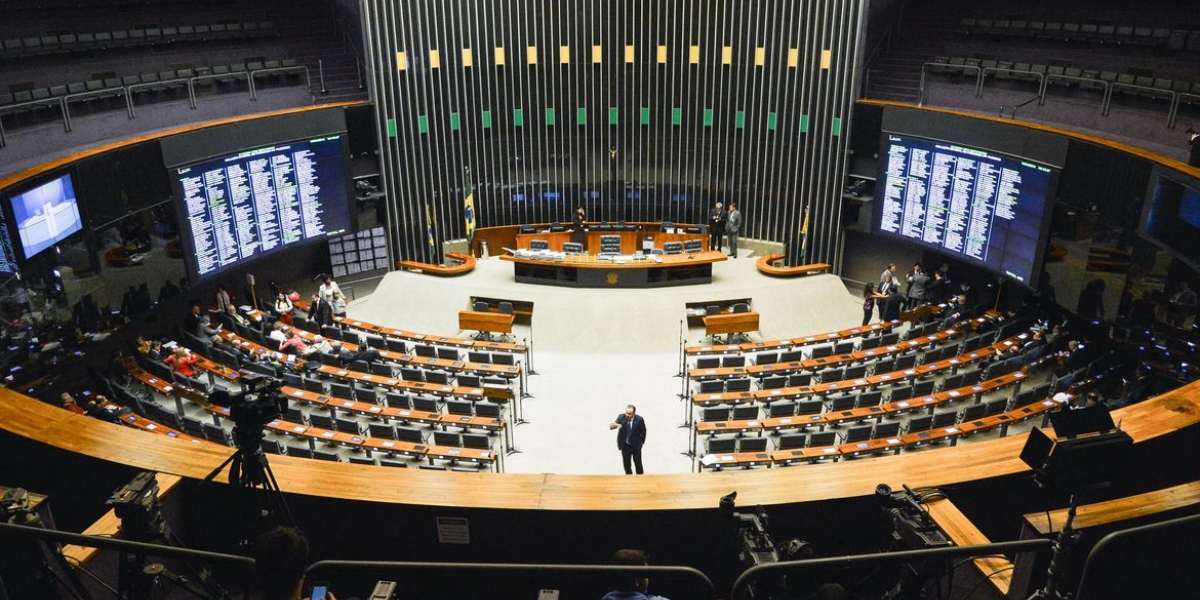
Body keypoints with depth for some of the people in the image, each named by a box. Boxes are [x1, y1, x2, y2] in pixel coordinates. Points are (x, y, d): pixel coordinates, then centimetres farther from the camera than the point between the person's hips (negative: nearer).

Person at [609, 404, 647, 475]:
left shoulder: (639, 419, -17)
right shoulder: (621, 417, -14)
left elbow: (643, 432, -4)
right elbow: (614, 424, -23)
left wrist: (641, 443, -2)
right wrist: (612, 425, -47)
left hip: (636, 445, -2)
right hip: (625, 445, 2)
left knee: (638, 465, 5)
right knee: (626, 465, 7)